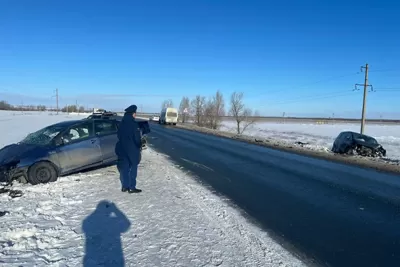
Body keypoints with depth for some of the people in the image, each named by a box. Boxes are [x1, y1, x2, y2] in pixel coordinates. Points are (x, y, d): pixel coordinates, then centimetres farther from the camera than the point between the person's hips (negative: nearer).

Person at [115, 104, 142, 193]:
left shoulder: (122, 123, 8)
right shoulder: (133, 123, -15)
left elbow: (119, 136, 13)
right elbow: (137, 138, -15)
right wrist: (139, 147, -3)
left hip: (122, 148, 7)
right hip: (132, 149, -7)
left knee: (124, 168, 12)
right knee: (132, 168, 1)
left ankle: (125, 186, 18)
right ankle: (132, 187, 5)